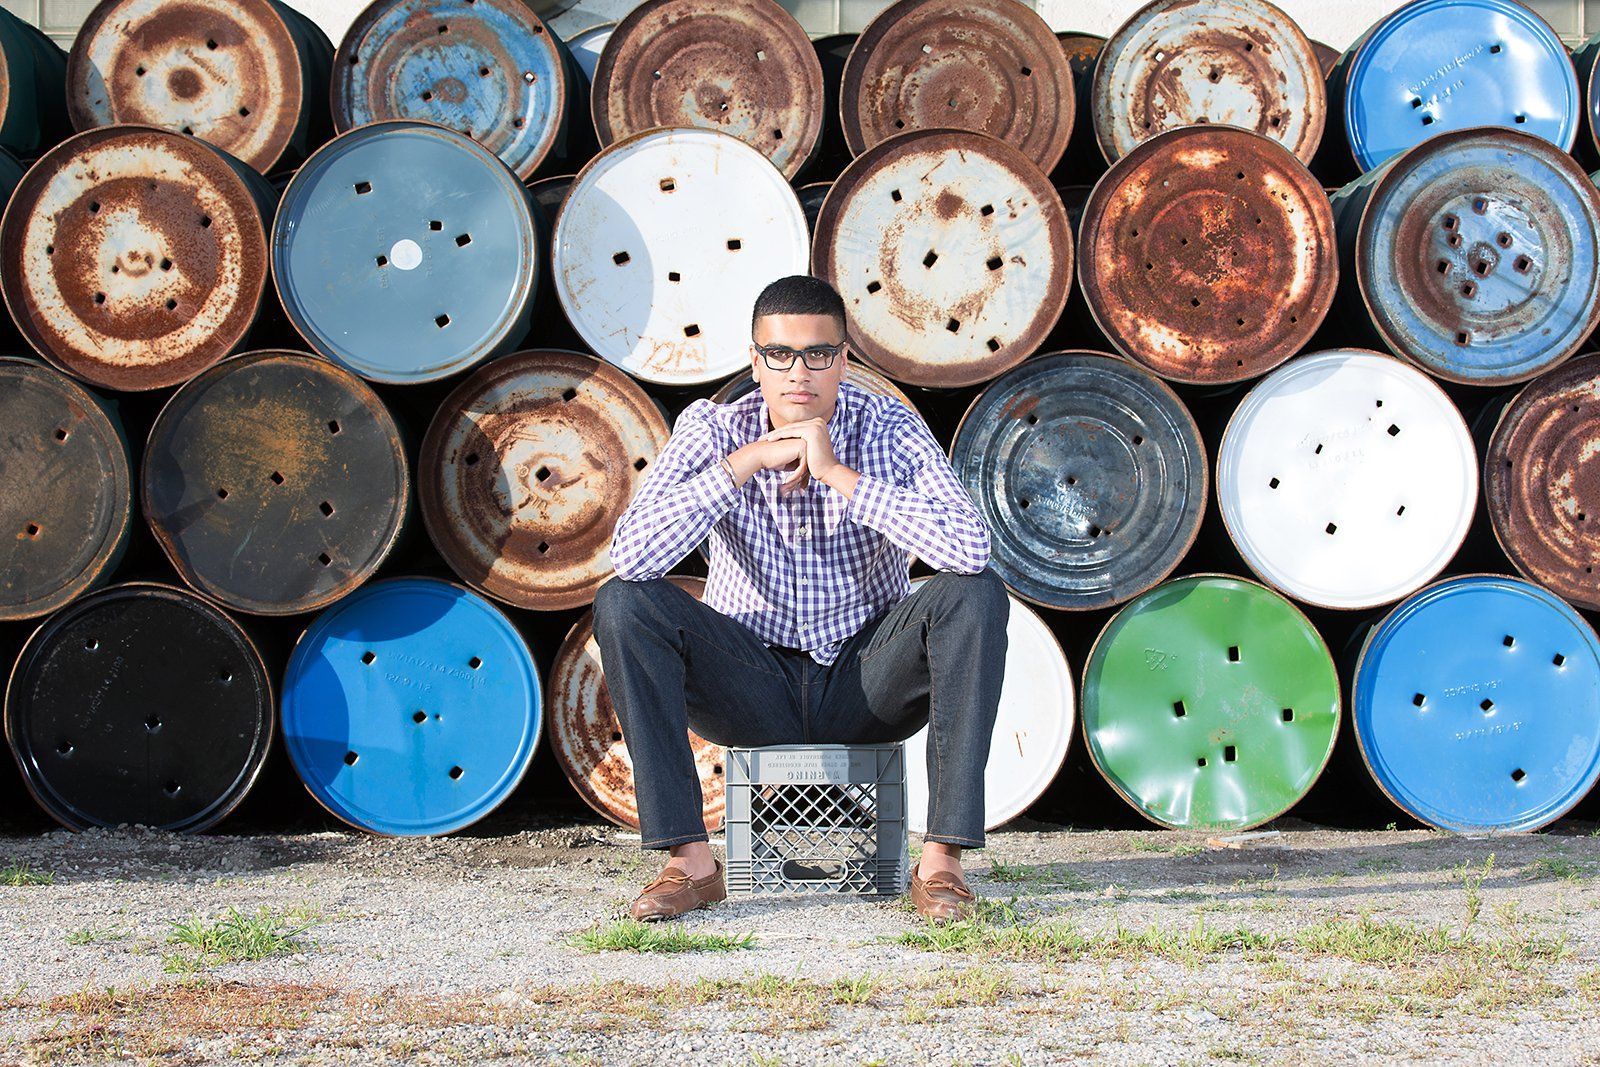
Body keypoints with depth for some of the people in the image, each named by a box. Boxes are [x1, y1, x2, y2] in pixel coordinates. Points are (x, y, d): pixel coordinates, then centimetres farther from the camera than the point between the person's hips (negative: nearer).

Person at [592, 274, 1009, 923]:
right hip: (753, 687, 1)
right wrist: (743, 463, -27)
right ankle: (689, 862, -22)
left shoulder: (889, 428, -11)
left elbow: (970, 547, -28)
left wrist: (839, 475, -29)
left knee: (974, 595, -27)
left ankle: (942, 861, -27)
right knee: (622, 603, -23)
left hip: (867, 678, 0)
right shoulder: (712, 430, -9)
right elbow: (630, 554, -23)